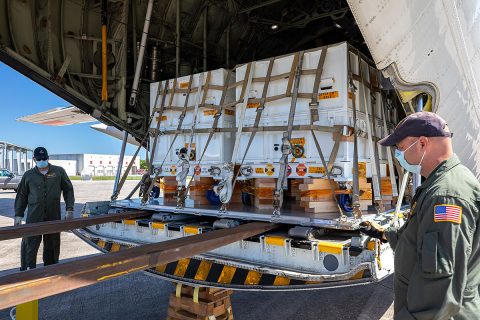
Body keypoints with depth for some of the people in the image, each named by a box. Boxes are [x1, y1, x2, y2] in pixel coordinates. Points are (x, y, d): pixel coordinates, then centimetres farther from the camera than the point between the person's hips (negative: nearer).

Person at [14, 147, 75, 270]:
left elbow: (68, 190, 7)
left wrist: (69, 209, 0)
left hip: (54, 216, 1)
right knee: (30, 246, 0)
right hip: (33, 217, 0)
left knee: (52, 246, 11)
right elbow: (21, 196, 11)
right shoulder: (28, 175, 6)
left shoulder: (59, 172, 5)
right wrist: (18, 215, 5)